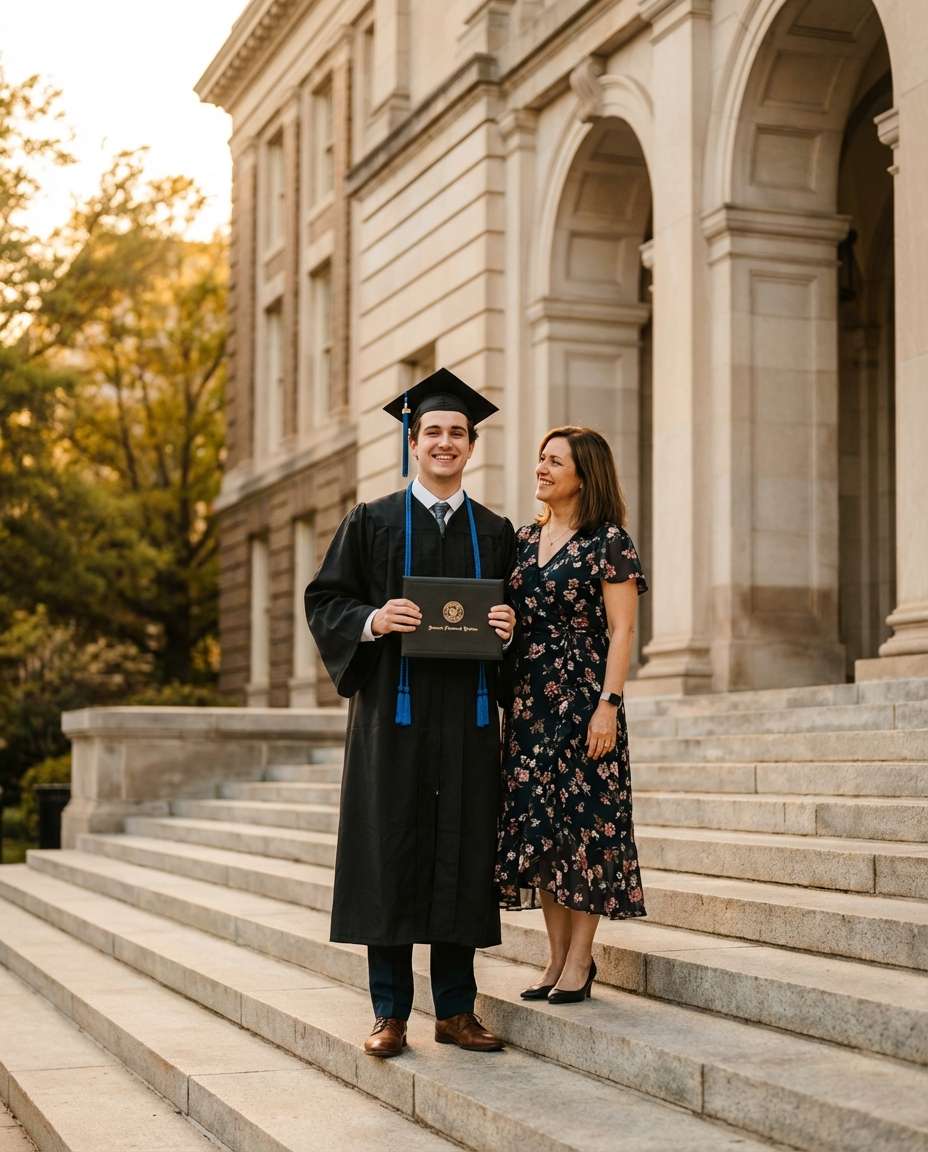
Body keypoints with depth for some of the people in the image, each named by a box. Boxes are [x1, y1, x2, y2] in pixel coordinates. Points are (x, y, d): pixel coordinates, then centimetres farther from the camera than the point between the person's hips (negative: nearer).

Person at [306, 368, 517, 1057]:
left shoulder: (495, 533, 12)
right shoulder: (372, 523, 6)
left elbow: (519, 614, 14)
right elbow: (324, 600, 2)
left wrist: (508, 628, -9)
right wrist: (372, 620, -17)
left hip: (467, 715, 2)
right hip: (393, 712, -2)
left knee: (464, 855, 3)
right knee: (391, 853, -1)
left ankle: (456, 1009, 13)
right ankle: (390, 1013, 7)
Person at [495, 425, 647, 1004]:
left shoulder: (609, 542, -6)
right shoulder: (526, 539, 13)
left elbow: (622, 630, -10)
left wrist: (608, 704, -18)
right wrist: (505, 693, 10)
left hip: (584, 696, -7)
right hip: (530, 700, 7)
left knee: (584, 821, -3)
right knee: (537, 824, 7)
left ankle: (580, 959, 5)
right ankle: (557, 955, 16)